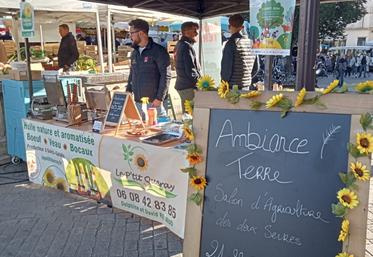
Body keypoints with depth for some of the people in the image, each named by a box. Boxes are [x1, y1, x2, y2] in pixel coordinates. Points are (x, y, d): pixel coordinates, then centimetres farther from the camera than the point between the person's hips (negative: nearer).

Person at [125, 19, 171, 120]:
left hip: (154, 103, -6)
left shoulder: (158, 51, -7)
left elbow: (166, 76, -12)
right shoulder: (134, 53, 15)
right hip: (137, 103, 7)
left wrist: (159, 98, -16)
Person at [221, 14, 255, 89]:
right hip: (247, 85, 7)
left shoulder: (231, 42, -12)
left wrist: (224, 82, -3)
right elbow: (255, 66, 13)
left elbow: (227, 66, -14)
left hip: (233, 86, -6)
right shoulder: (250, 42, 8)